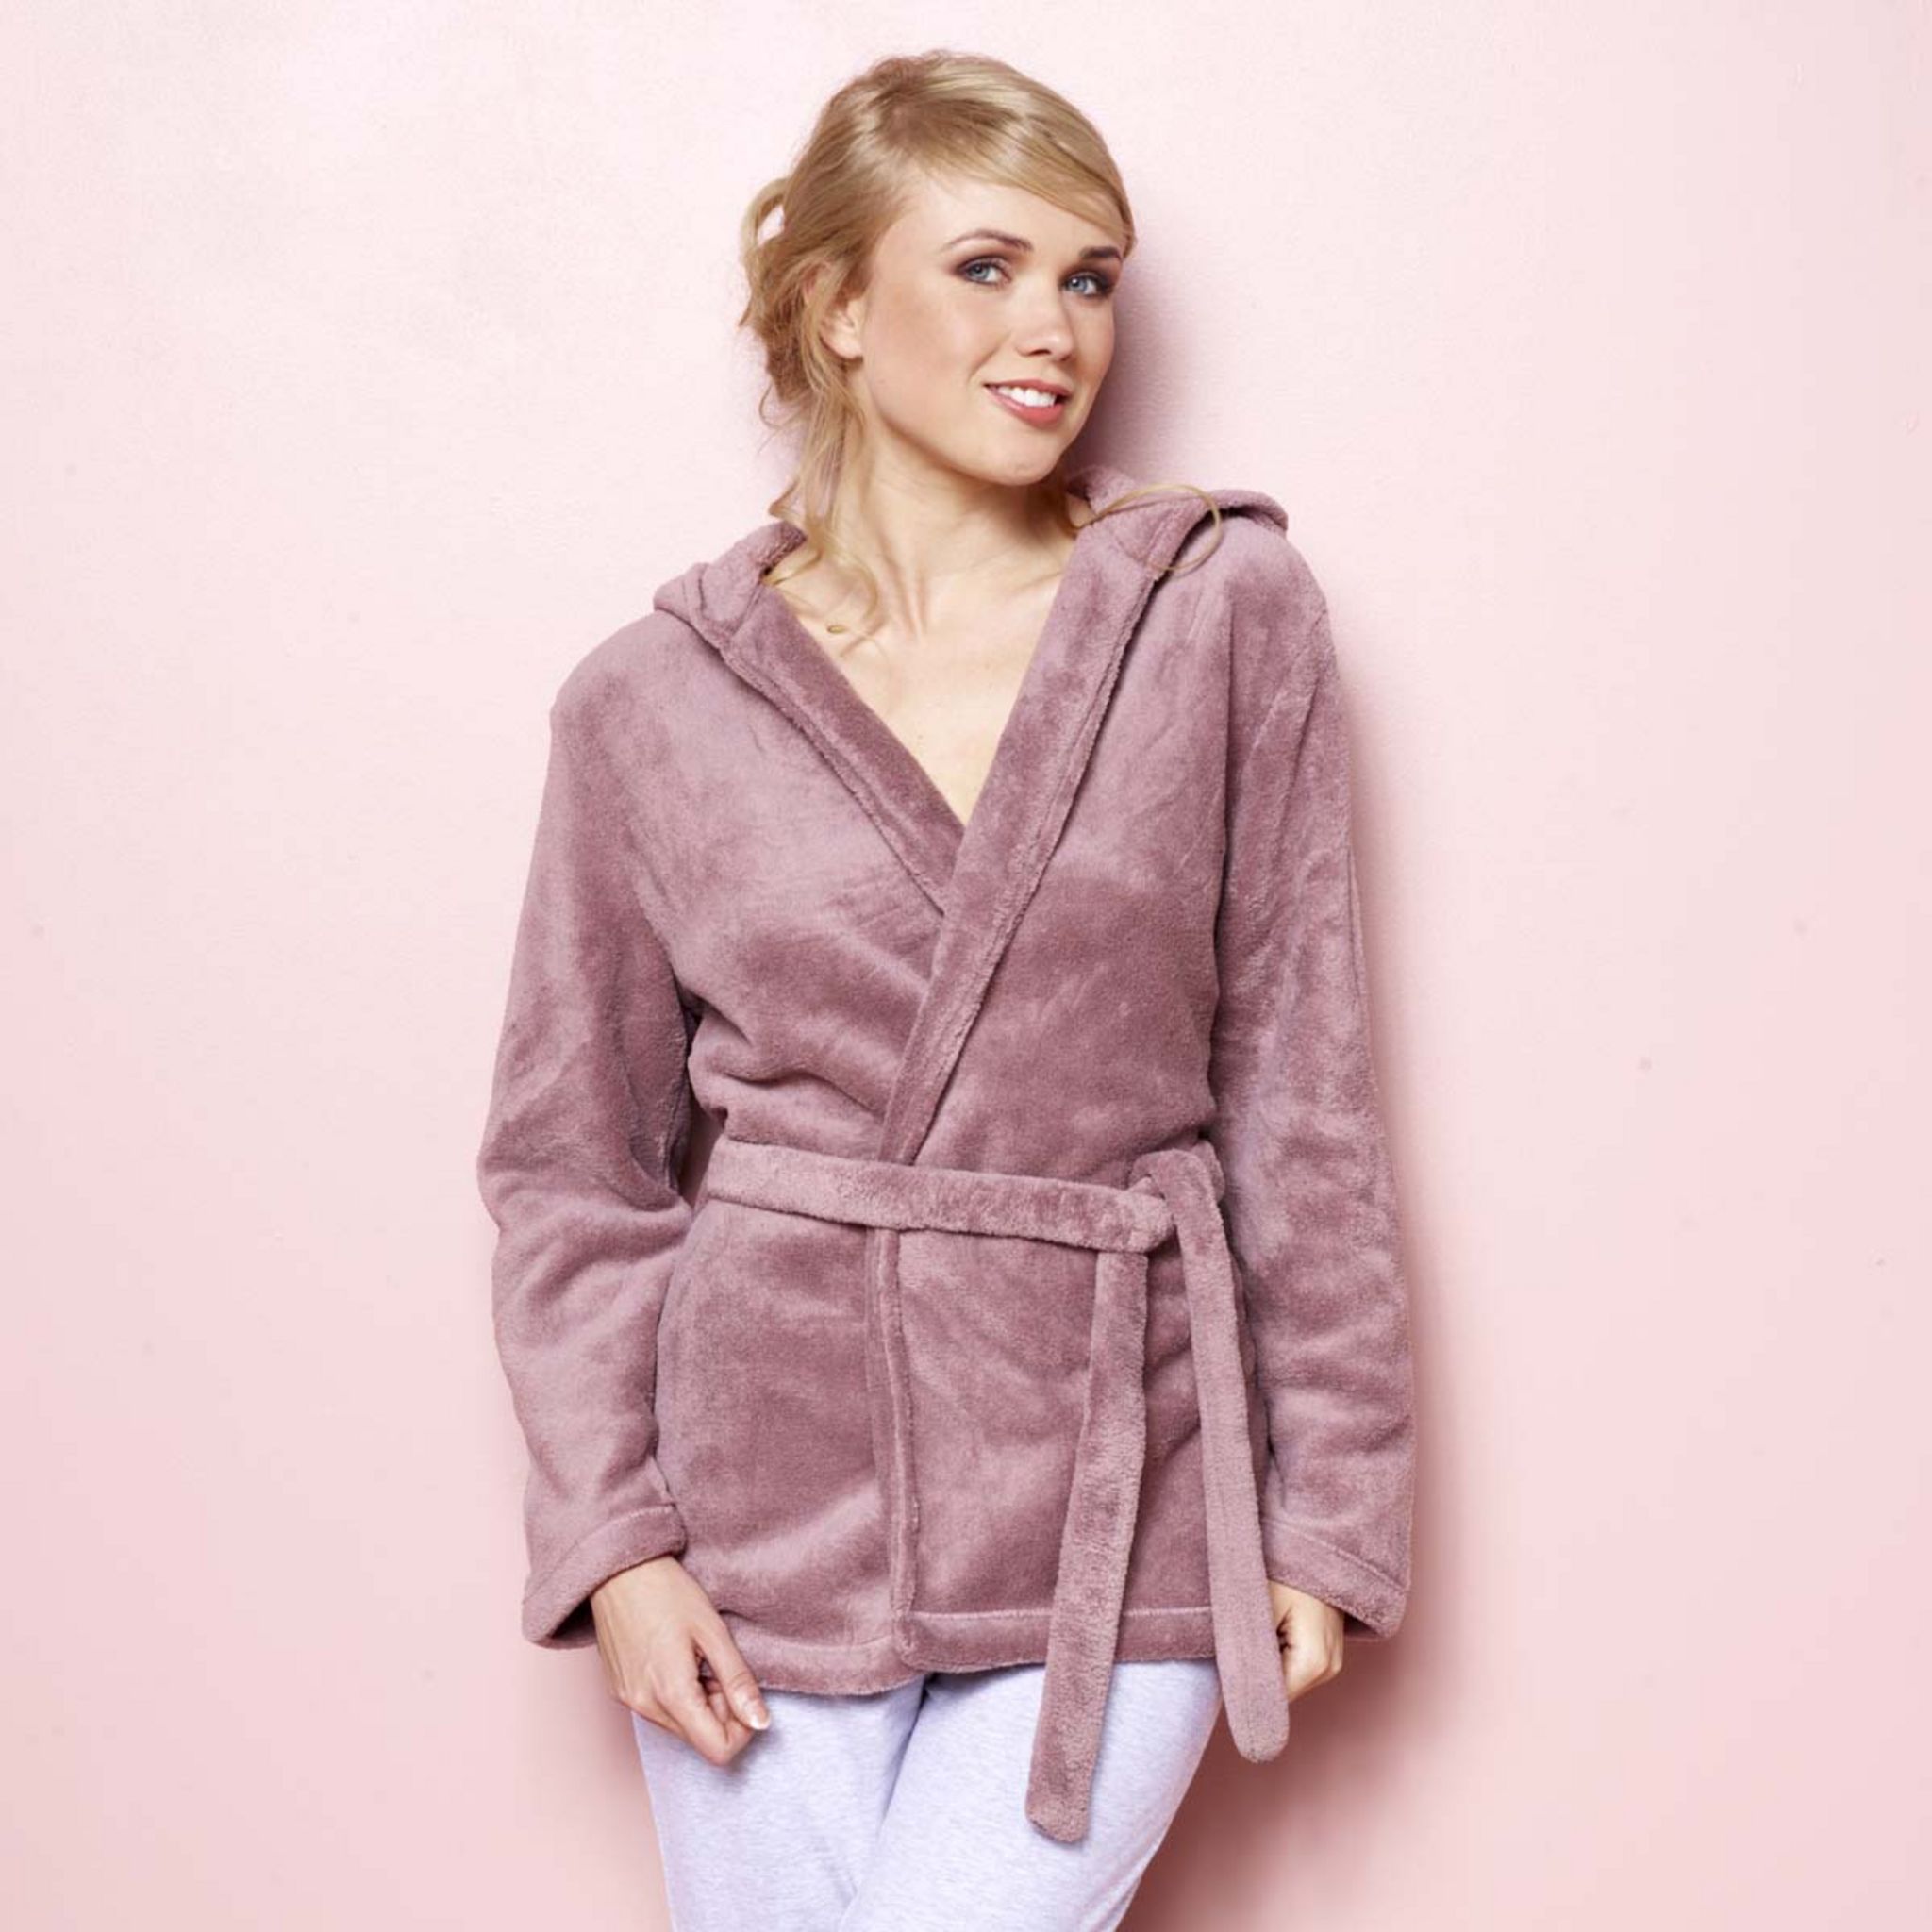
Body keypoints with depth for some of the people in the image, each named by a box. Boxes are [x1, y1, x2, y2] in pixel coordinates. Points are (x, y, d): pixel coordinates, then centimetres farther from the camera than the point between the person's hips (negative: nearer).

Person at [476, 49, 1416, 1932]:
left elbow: (1302, 1088, 2)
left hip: (1121, 1493, -1)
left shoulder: (1229, 612, 0)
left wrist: (1331, 1509, 1)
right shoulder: (651, 700, 0)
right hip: (774, 1481, 1)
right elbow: (571, 1159, 6)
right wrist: (611, 1537, -3)